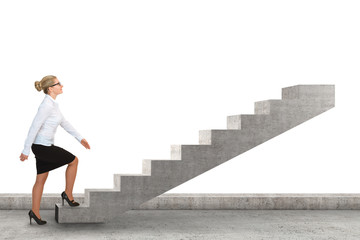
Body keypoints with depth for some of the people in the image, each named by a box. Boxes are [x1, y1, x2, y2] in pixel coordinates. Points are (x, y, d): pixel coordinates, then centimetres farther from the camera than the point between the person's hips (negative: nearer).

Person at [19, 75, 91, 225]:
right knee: (73, 160, 4)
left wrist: (80, 138, 19)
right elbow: (34, 128, -22)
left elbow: (64, 123, 18)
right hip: (42, 147, -9)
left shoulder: (52, 104, 9)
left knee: (41, 179, 14)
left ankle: (35, 212, 22)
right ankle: (68, 194, 15)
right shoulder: (47, 105, -22)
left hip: (44, 146, 9)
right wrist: (26, 151, -18)